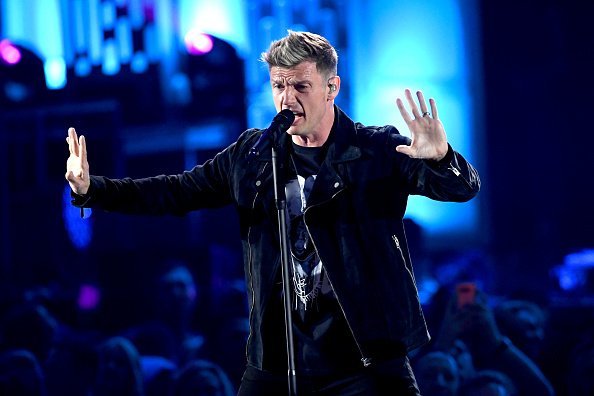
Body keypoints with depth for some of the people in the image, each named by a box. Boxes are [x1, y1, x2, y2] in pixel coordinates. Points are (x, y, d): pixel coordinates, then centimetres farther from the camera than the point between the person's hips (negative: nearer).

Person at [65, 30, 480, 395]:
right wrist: (92, 189, -1)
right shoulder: (252, 154, 8)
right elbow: (177, 192, 11)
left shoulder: (379, 151, -3)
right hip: (275, 359, 3)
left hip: (366, 359, -3)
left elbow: (464, 187, -12)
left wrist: (441, 158, -36)